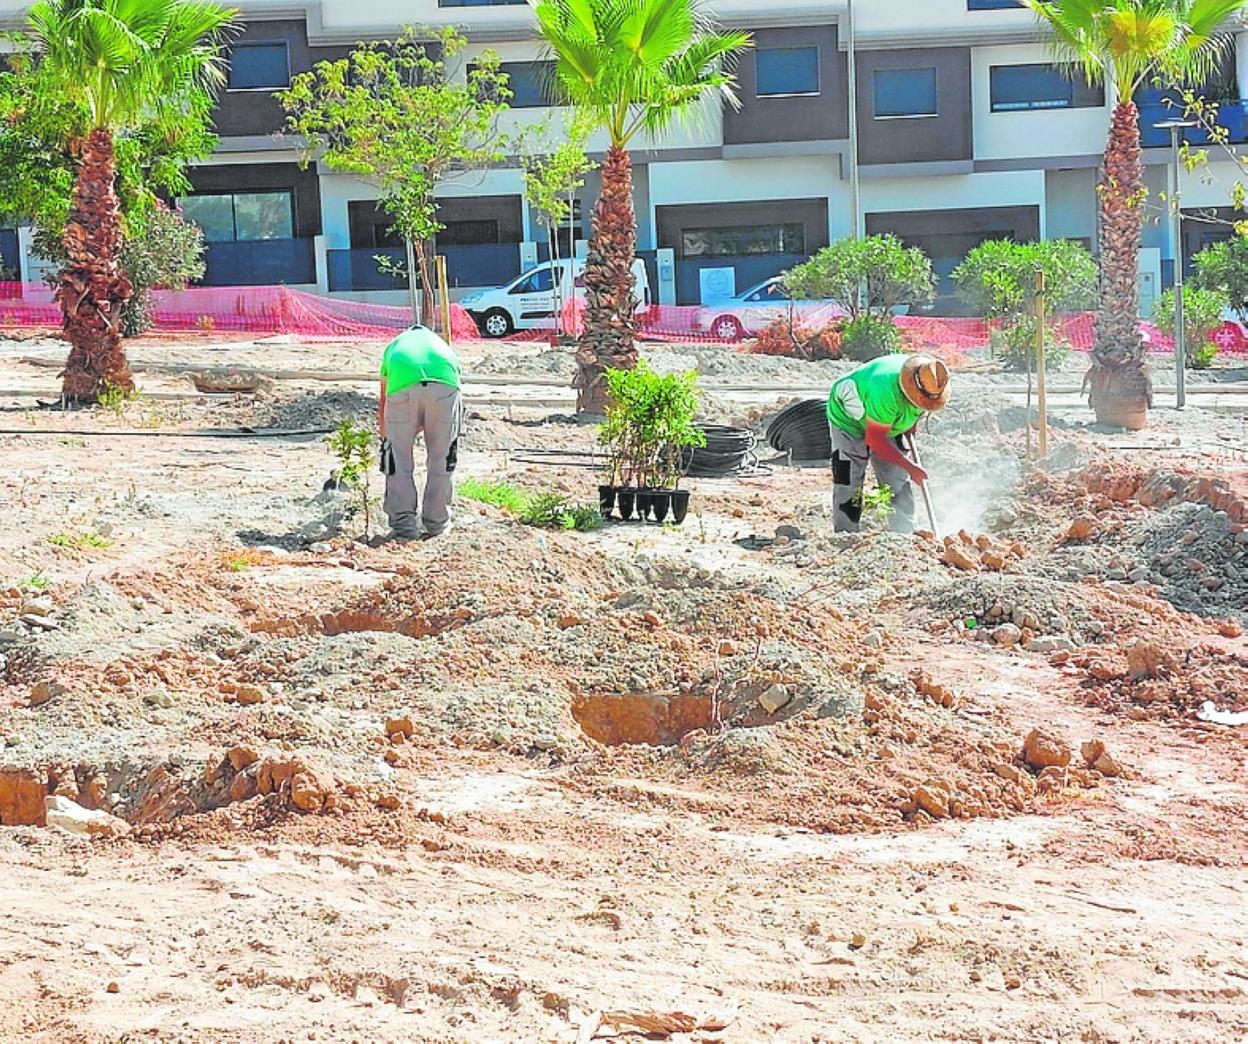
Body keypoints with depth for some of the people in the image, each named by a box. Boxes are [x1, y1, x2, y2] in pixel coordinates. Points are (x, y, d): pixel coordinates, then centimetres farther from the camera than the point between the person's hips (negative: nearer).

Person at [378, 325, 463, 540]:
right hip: (444, 384, 1)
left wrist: (385, 438, 59)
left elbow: (383, 405, 43)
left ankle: (404, 524, 18)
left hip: (403, 386, -1)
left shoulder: (394, 346, 39)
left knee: (399, 458, 16)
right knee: (441, 456, 19)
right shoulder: (442, 346, 40)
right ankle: (436, 522, 27)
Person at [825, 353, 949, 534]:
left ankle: (906, 535, 7)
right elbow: (875, 440, -34)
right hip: (849, 419, -7)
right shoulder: (887, 390, -44)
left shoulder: (929, 381, -21)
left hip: (888, 425, 7)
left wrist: (912, 423, -3)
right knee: (848, 483, -12)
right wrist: (910, 467, -30)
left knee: (899, 483, 1)